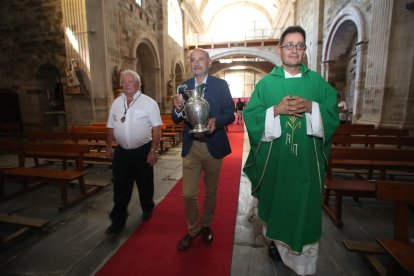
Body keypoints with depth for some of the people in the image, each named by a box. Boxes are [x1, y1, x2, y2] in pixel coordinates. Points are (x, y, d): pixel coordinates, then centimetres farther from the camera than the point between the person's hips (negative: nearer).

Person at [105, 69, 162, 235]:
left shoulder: (149, 103, -9)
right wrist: (108, 147, 13)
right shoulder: (116, 103, 7)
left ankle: (147, 209, 40)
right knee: (120, 187, 9)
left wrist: (153, 151, -15)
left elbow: (156, 128, -12)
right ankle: (118, 220, 25)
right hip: (121, 152, 4)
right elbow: (111, 127, 13)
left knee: (145, 184, 14)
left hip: (142, 151, -3)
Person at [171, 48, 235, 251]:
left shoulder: (220, 84, -2)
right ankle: (193, 229, 31)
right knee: (188, 194, 4)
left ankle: (206, 225, 41)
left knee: (211, 192, 15)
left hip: (213, 146, -1)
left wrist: (216, 121, -27)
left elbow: (230, 114, -6)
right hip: (191, 147, 2)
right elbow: (176, 119, 2)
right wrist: (178, 108, -20)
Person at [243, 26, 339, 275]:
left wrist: (311, 107, -14)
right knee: (276, 200, 13)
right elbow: (250, 116, -5)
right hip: (274, 157, -1)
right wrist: (276, 110, -18)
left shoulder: (318, 81, 7)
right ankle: (276, 240, 39)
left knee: (305, 204, 9)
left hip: (307, 158, 2)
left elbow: (333, 113, 4)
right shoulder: (266, 82, 2)